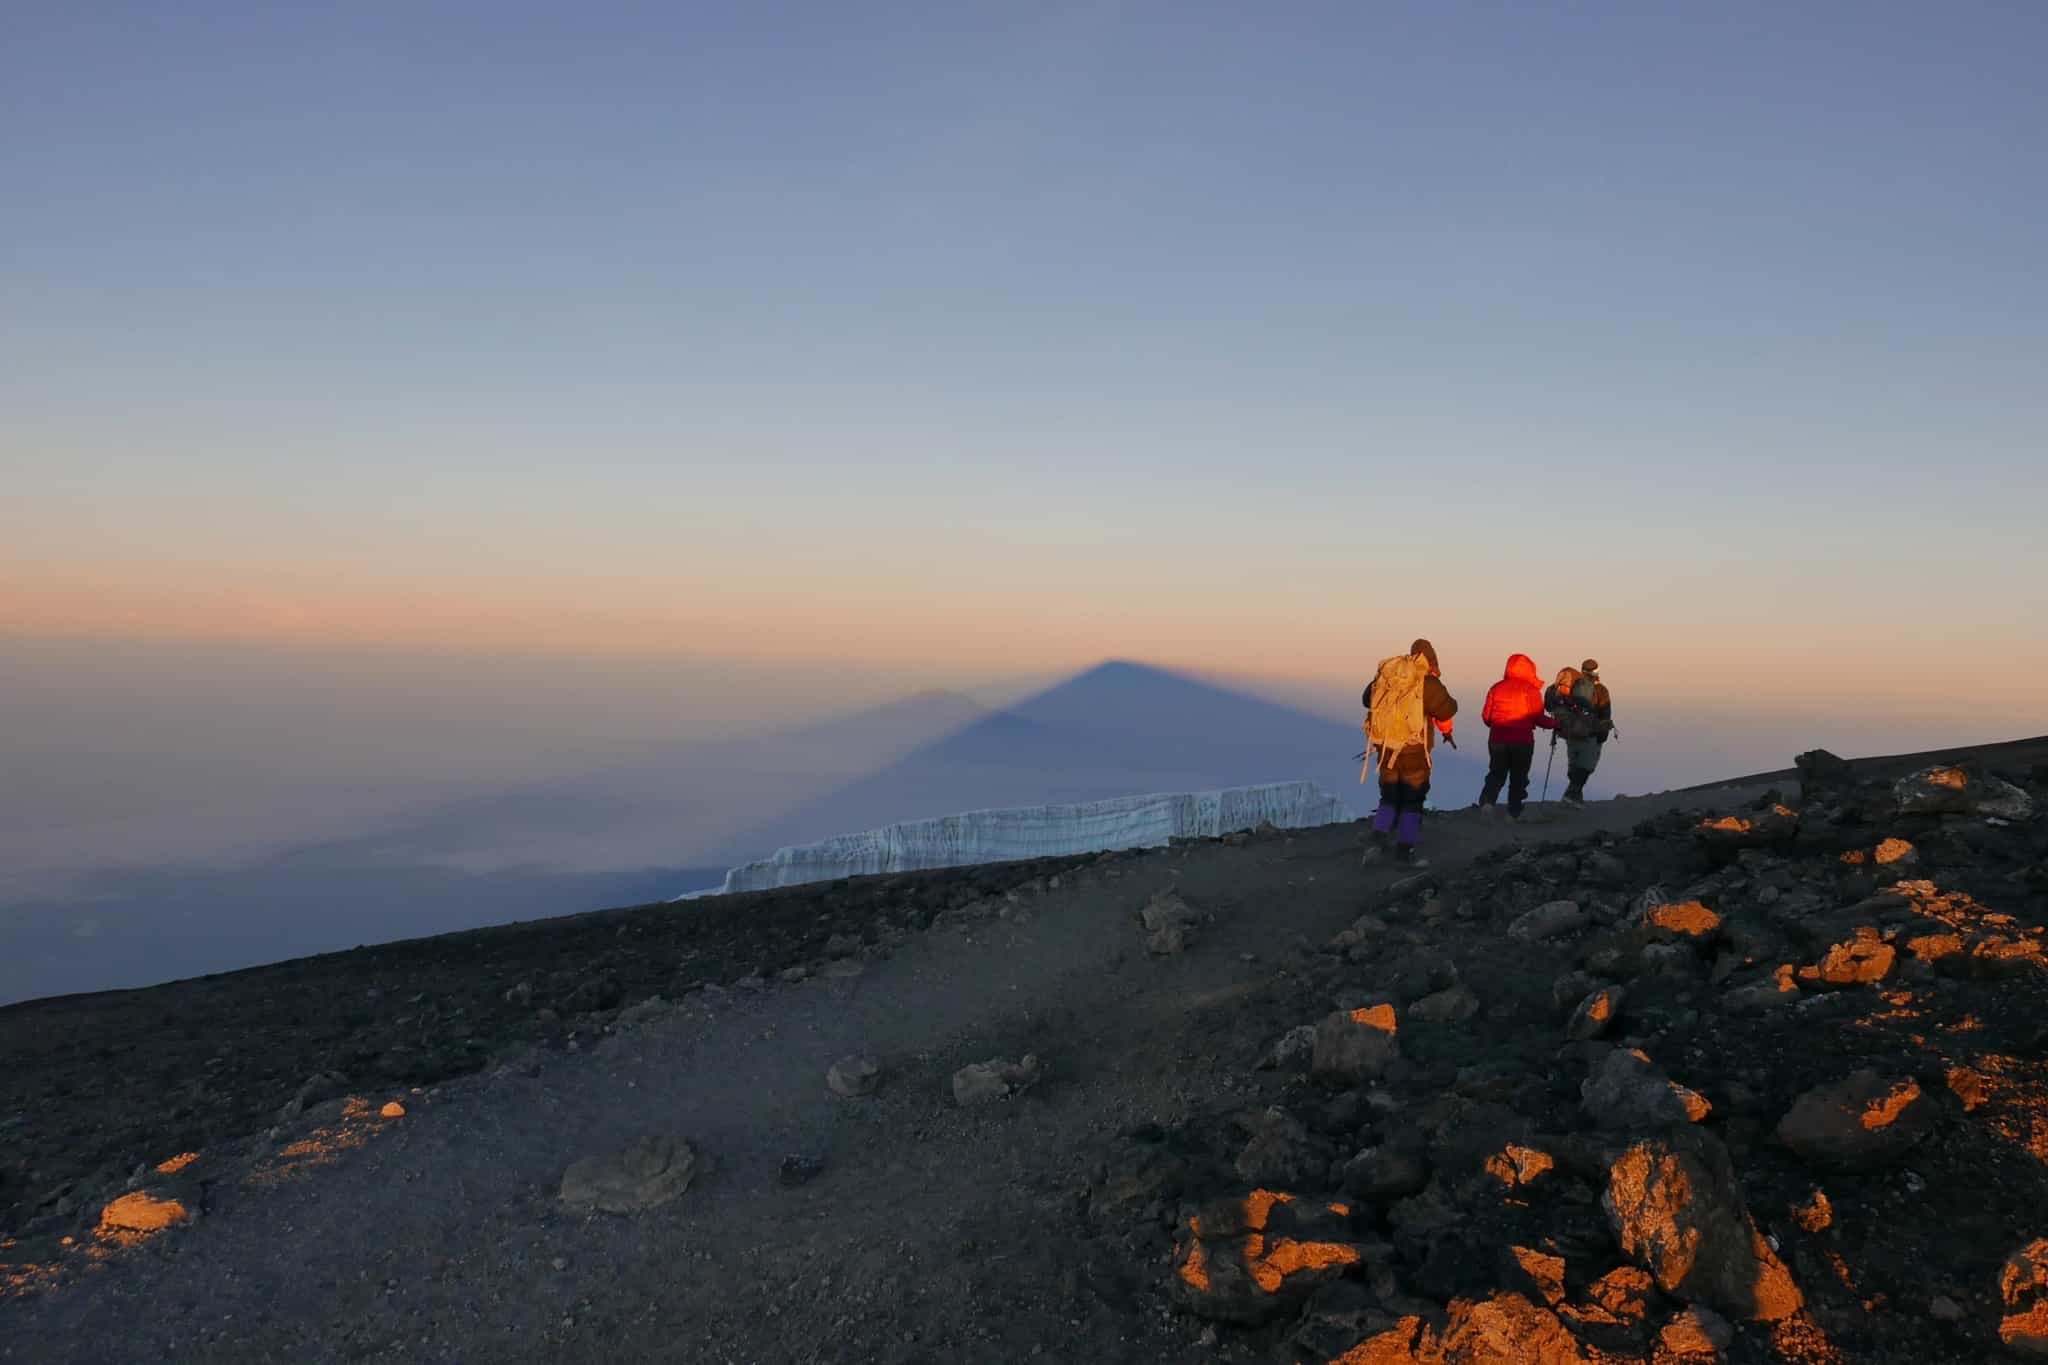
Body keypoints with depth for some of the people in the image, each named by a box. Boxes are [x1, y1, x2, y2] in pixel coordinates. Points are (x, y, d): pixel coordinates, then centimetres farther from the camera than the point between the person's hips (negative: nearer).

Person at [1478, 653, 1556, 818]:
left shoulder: (1496, 688, 3)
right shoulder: (1530, 690, -8)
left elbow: (1486, 716, 5)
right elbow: (1538, 718, -10)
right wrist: (1556, 724, 7)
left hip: (1497, 739, 3)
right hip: (1522, 741, -3)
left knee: (1496, 773, 13)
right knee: (1518, 777, 10)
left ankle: (1487, 801, -9)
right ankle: (1514, 812, 8)